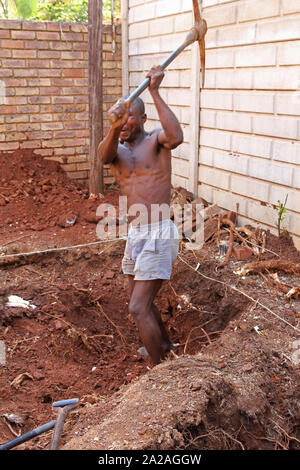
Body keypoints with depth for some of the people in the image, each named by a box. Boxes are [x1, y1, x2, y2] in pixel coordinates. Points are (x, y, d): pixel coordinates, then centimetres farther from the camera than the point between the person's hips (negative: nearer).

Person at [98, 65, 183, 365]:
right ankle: (165, 344, 48)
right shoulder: (114, 147, 5)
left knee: (138, 309, -10)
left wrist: (155, 93, -32)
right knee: (140, 302, 23)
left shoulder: (156, 140, -7)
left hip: (158, 235, -7)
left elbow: (176, 138, -33)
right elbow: (104, 155, -21)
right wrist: (114, 126, -42)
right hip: (135, 235, 7)